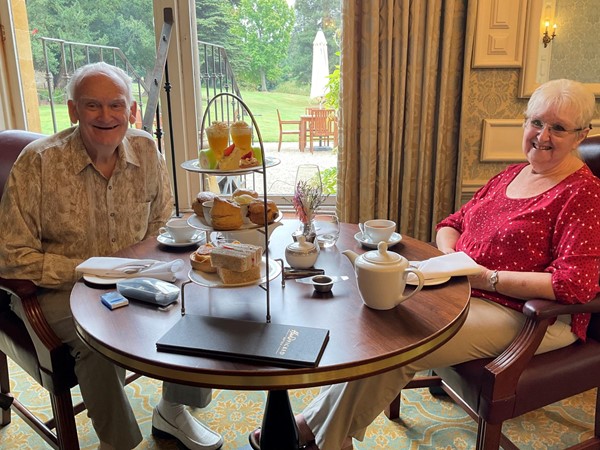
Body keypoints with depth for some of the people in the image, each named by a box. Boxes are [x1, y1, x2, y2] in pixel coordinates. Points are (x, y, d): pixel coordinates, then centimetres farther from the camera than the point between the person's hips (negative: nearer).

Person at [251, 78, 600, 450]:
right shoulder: (511, 175, 13)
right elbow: (451, 223, 18)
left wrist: (487, 277, -19)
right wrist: (450, 255, -5)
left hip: (527, 316, -7)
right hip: (462, 291, 7)